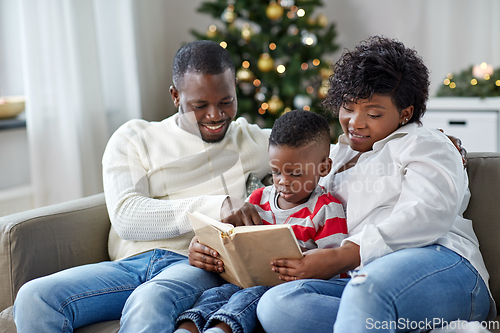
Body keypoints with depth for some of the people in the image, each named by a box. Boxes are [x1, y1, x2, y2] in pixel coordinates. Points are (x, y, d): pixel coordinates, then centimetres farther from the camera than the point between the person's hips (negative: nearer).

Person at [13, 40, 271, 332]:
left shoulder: (247, 140, 20)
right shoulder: (134, 139, 15)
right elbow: (127, 217, -2)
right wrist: (214, 206, -14)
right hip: (132, 264, 2)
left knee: (149, 304, -38)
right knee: (34, 298, -25)